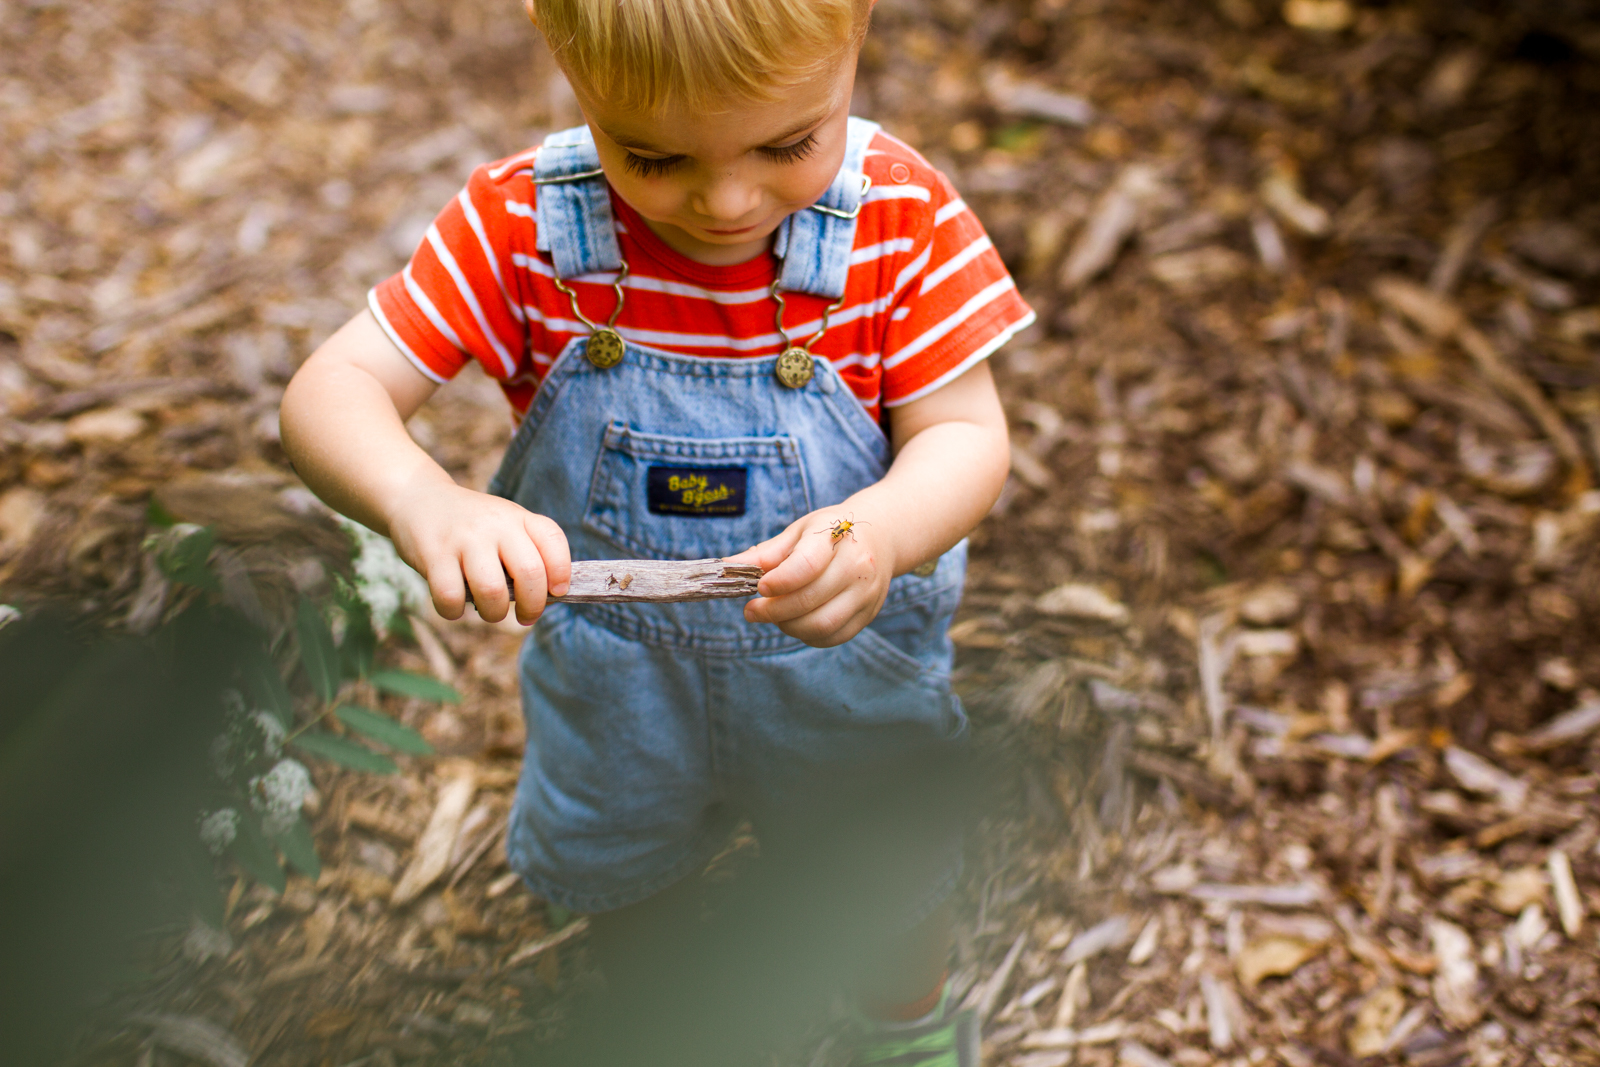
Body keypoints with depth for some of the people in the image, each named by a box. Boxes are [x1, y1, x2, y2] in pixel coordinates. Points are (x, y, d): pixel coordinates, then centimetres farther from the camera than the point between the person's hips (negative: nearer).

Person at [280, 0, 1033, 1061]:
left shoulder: (901, 219, -26)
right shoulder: (521, 226, -25)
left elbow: (965, 436, -22)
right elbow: (331, 391, -26)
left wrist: (879, 533, -46)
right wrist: (423, 502, -49)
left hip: (849, 673, -1)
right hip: (615, 678, 1)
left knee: (892, 888, 27)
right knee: (621, 869, 30)